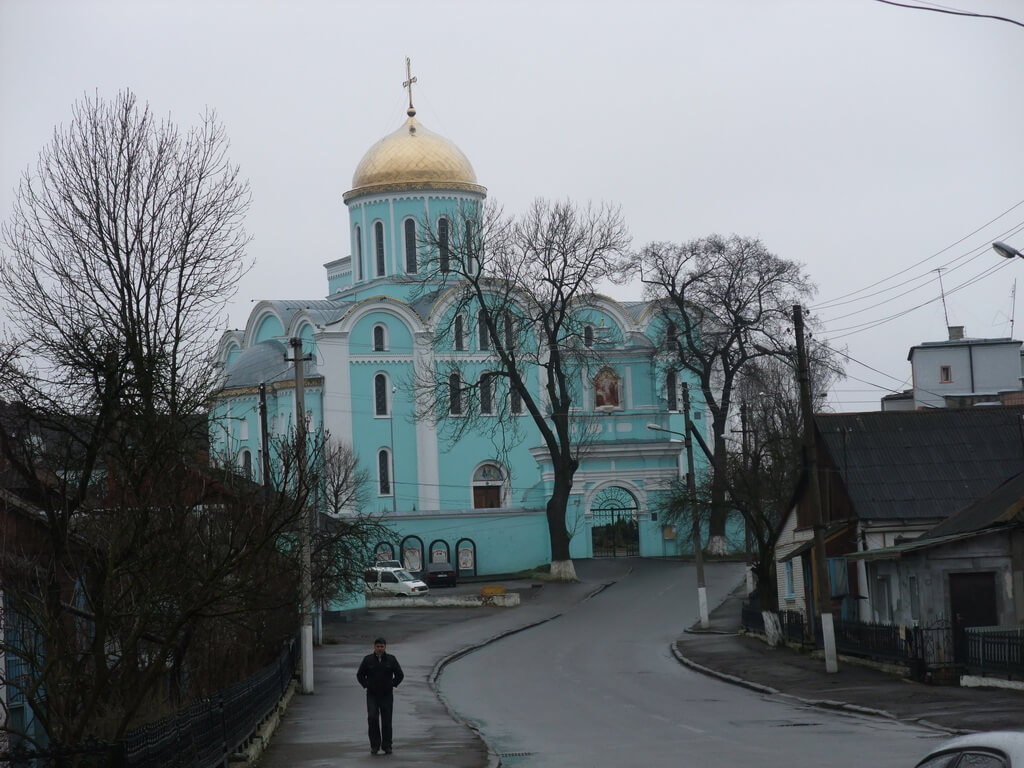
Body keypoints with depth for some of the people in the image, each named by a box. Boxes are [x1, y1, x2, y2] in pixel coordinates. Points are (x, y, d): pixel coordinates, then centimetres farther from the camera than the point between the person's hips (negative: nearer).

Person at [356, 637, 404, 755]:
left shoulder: (391, 659, 2)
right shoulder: (368, 659, 2)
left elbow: (400, 675, 10)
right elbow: (360, 675, 12)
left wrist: (392, 685, 3)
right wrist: (366, 686, 3)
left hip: (387, 695, 0)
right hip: (372, 695, 0)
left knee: (386, 721, 1)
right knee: (372, 718, -14)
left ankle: (387, 746, 10)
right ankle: (375, 745, -5)